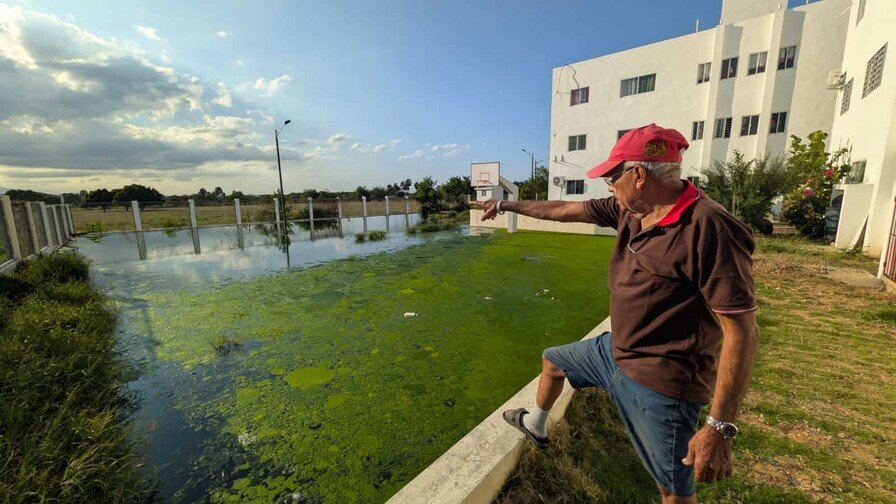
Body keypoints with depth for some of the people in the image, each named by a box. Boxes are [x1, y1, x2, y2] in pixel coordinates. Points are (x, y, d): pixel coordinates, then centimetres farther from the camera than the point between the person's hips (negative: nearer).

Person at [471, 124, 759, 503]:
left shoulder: (708, 228, -25)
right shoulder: (628, 210, -3)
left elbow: (742, 332, -24)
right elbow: (565, 210, 7)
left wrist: (721, 427, -22)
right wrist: (507, 205, 16)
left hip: (660, 384, -8)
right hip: (614, 351, 8)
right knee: (552, 360, 25)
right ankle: (535, 426, 52)